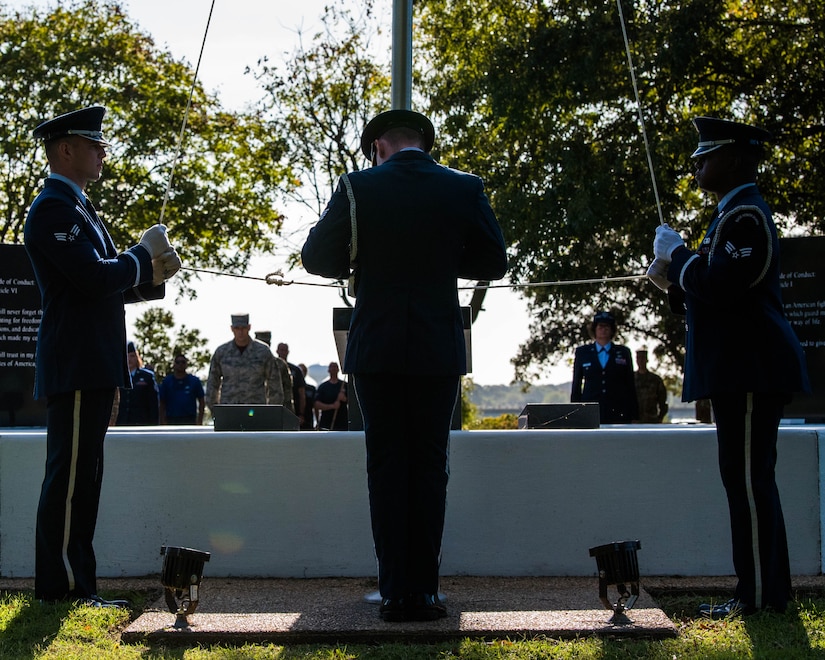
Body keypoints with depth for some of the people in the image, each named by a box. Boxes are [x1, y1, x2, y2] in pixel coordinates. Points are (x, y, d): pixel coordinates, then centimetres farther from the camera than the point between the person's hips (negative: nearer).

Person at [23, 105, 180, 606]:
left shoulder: (77, 208, 21)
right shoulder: (53, 209, -11)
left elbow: (105, 288, 24)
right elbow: (93, 278, -22)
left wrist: (151, 277, 8)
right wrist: (143, 253, -7)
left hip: (93, 369, 10)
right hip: (76, 368, -10)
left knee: (80, 479, 12)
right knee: (71, 479, -8)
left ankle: (74, 584, 18)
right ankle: (63, 587, -3)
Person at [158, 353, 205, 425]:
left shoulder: (194, 381, 5)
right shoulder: (167, 381, 6)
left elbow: (201, 402, 6)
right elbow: (162, 404, 6)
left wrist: (199, 422, -1)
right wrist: (163, 422, -1)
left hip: (190, 421, 0)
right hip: (172, 420, 0)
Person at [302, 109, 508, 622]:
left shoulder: (356, 188, -4)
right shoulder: (465, 189, 0)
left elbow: (317, 258, 1)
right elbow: (494, 262, 7)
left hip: (376, 348, 0)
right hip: (439, 348, 1)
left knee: (386, 464, 7)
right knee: (430, 464, 8)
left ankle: (395, 593, 8)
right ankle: (423, 591, 9)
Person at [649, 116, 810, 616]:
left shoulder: (745, 215, -13)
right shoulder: (734, 214, 20)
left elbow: (720, 286, -24)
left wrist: (677, 255, -10)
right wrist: (674, 282, 9)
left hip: (750, 368, -11)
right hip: (742, 367, 11)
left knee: (748, 478, -7)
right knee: (750, 478, 13)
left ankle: (760, 594, -2)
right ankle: (769, 589, 20)